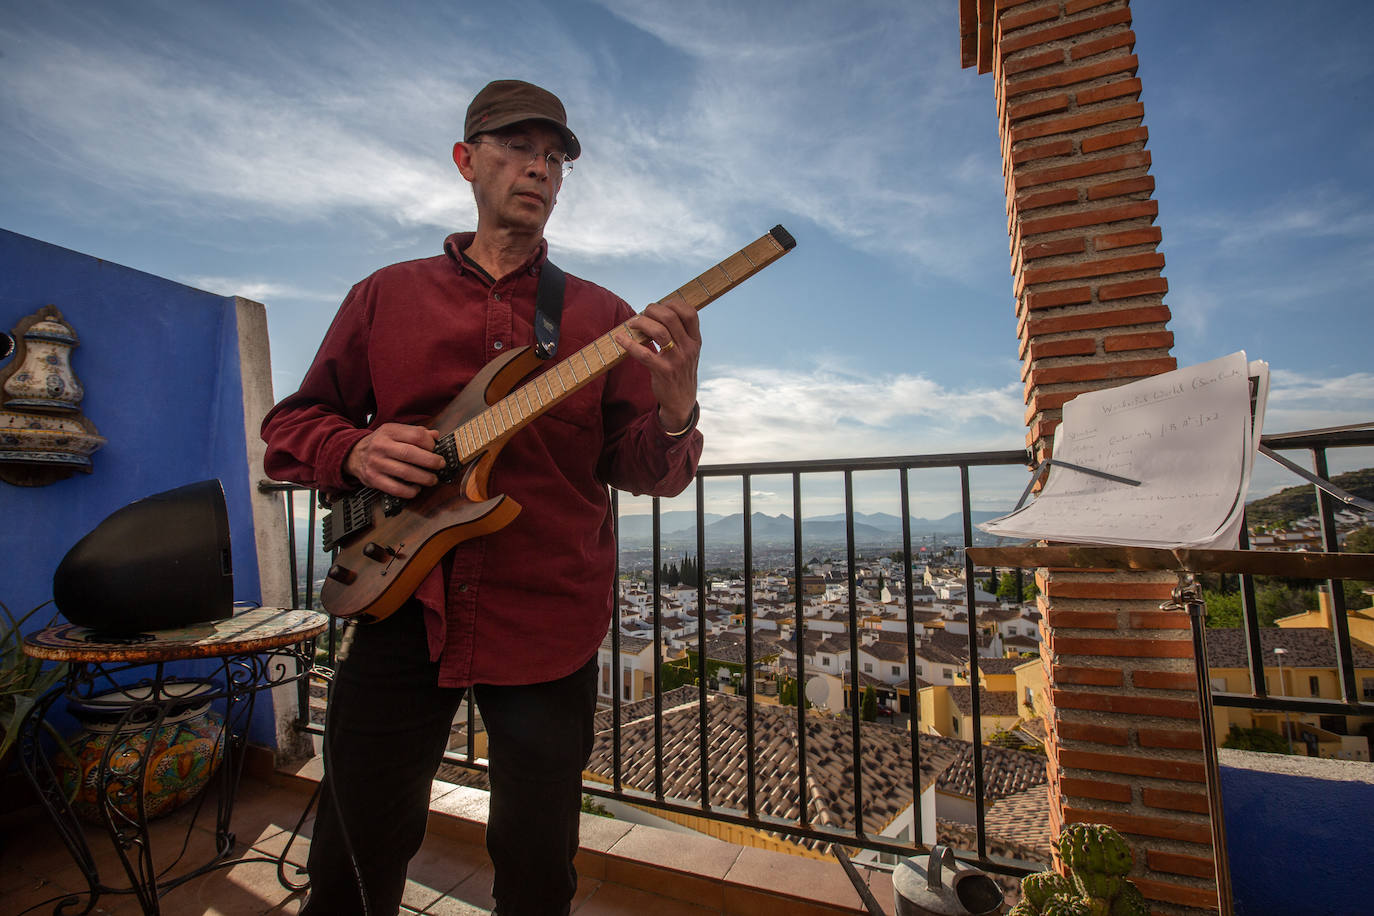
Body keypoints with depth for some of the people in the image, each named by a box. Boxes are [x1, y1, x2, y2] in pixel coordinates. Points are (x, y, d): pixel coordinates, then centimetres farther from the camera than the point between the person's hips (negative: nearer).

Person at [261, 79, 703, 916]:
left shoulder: (603, 316, 3)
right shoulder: (386, 294, 8)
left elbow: (642, 471, -3)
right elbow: (291, 423, 12)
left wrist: (674, 416, -24)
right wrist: (353, 450, -10)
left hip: (548, 623, 0)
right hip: (402, 605, 2)